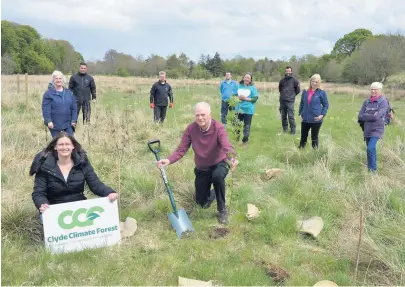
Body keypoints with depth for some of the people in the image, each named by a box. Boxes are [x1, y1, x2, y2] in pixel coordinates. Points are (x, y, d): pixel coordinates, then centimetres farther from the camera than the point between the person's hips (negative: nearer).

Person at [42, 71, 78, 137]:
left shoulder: (69, 93, 6)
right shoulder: (48, 93, -6)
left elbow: (74, 108, 7)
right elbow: (46, 109, -12)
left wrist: (74, 120, 1)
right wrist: (48, 121, -19)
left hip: (67, 123, 3)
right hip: (54, 124, -3)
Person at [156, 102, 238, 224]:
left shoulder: (219, 128, -26)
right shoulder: (191, 129, -18)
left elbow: (227, 146, -43)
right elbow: (181, 149, -20)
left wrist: (232, 158, -65)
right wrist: (169, 160, -39)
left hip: (219, 164, -3)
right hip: (201, 169, 3)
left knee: (218, 175, -40)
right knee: (202, 203, 8)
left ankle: (222, 209, -16)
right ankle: (213, 193, 46)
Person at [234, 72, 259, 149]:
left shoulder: (253, 87, -4)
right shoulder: (239, 86, 7)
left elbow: (255, 98, -9)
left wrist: (245, 98, -16)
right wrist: (238, 97, -8)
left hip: (248, 110, -4)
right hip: (239, 109, 4)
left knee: (247, 126, 1)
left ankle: (245, 142, 11)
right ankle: (237, 139, 27)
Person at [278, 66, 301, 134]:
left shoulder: (294, 80, -1)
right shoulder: (282, 80, 10)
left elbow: (298, 90, 6)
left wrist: (292, 95, 12)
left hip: (290, 101, -4)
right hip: (282, 101, 4)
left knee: (291, 116, -9)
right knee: (283, 116, 8)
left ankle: (293, 130, -2)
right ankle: (285, 128, 21)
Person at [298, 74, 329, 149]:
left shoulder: (321, 92, -5)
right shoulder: (305, 91, 5)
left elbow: (326, 105, 0)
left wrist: (322, 115, -11)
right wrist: (300, 113, 6)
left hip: (316, 120, -3)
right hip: (305, 119, 3)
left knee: (314, 137, 7)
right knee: (303, 137, 11)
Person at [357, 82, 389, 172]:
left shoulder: (383, 102, -8)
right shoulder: (366, 102, 5)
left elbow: (377, 116, -19)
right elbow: (360, 116, -1)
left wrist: (365, 116, -10)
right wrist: (371, 116, -12)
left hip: (377, 130, -5)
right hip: (367, 130, 5)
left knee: (370, 149, -17)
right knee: (372, 149, 15)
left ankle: (372, 169, -6)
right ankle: (372, 167, 29)